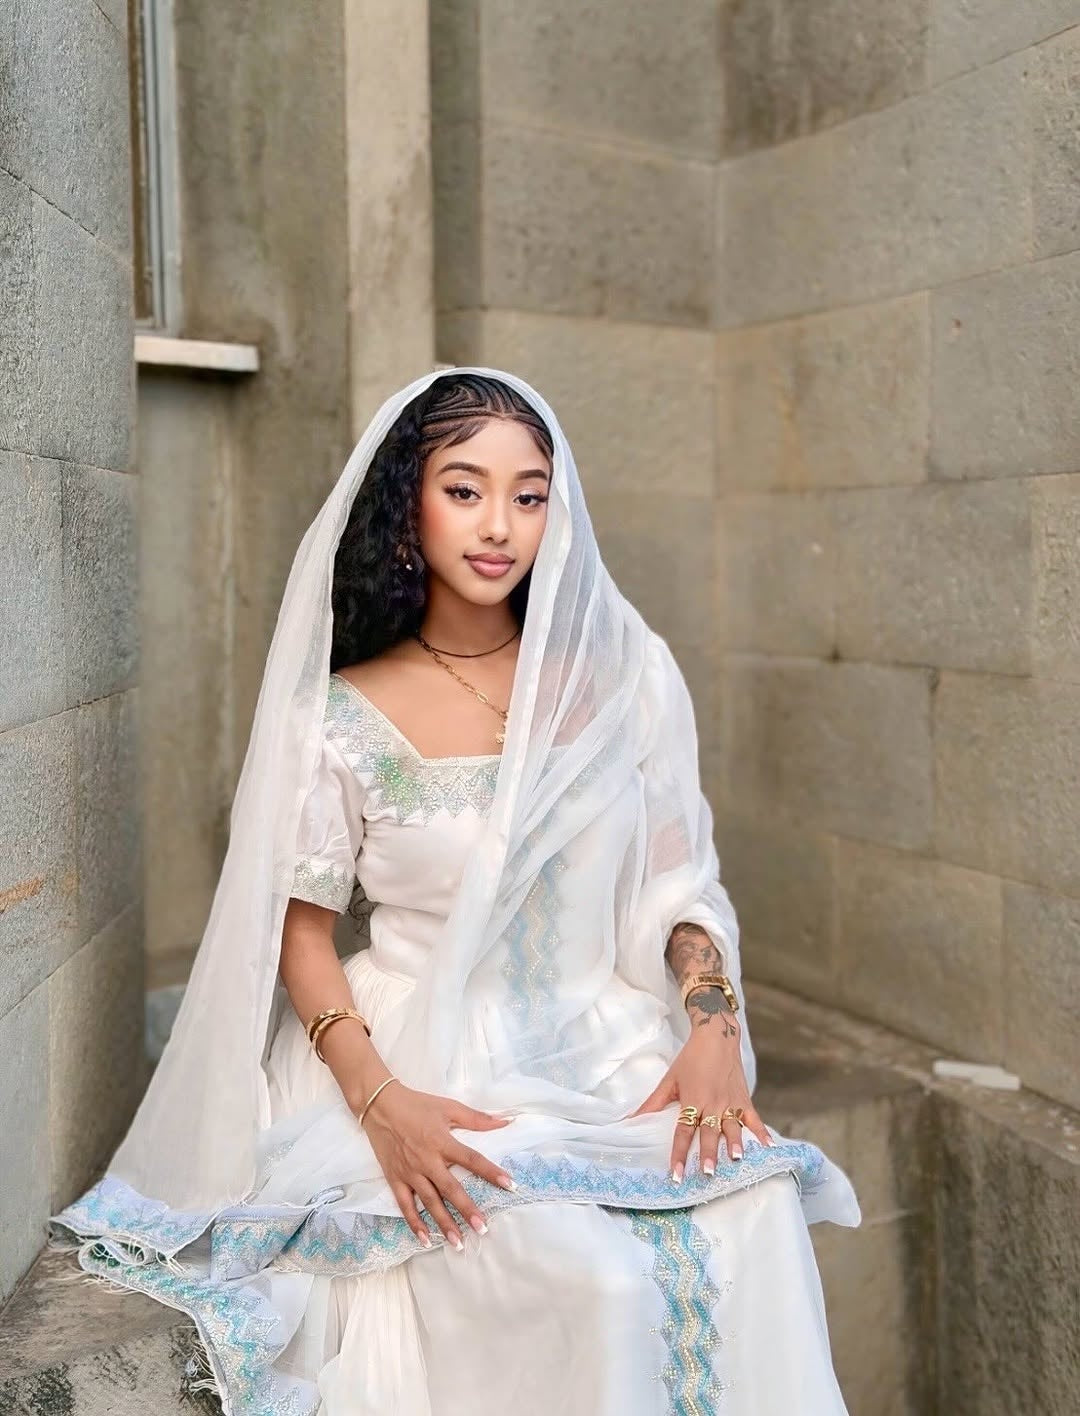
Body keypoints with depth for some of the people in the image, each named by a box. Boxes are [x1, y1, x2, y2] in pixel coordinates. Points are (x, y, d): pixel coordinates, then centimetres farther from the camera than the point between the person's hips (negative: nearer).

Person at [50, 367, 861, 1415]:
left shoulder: (622, 674, 4)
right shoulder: (341, 719, -3)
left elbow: (680, 881, 8)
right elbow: (303, 932, 1)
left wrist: (715, 1025, -9)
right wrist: (380, 1100, -14)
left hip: (613, 1049, 3)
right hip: (431, 1069, -2)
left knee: (757, 1215, -25)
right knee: (594, 1282, -27)